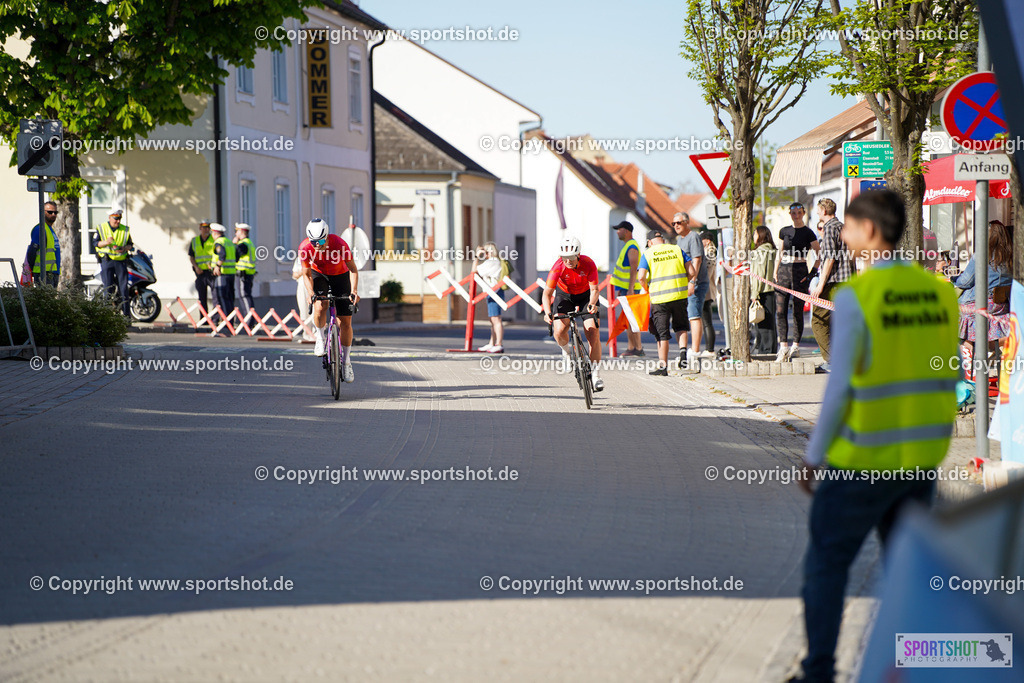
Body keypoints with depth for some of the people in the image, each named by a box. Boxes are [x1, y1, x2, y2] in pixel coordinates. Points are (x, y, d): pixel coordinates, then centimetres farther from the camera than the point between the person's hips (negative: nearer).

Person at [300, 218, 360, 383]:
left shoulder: (340, 245, -33)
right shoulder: (305, 248, -28)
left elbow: (353, 270, -22)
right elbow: (306, 274, -15)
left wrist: (354, 290, -36)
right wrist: (311, 292, -32)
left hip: (340, 276, 0)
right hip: (318, 275, 0)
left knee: (345, 321, -4)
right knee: (320, 307, -30)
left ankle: (346, 362, 10)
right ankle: (320, 339, -4)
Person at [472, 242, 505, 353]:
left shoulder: (491, 263, -14)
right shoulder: (496, 262, 18)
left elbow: (475, 270, -14)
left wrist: (477, 256, -4)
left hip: (495, 293, -11)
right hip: (492, 293, 11)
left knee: (496, 319, -10)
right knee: (492, 319, 16)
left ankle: (499, 345, -10)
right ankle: (492, 344, 23)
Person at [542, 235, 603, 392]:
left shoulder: (588, 264, -28)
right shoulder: (558, 267, -29)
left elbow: (594, 289, -24)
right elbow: (547, 293, -29)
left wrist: (592, 304, -45)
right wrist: (548, 312, -46)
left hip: (586, 296, 0)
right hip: (565, 295, 0)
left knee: (593, 332, -15)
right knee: (559, 330, -23)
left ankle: (594, 373, -7)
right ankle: (566, 352, 12)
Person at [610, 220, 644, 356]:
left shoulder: (632, 247, -14)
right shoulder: (627, 246, 18)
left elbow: (633, 270, -21)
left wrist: (630, 289, -25)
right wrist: (620, 289, 24)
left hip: (630, 288, -10)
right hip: (625, 288, 10)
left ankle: (638, 348, -10)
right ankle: (630, 348, 12)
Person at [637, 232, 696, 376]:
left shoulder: (648, 254, 2)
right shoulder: (677, 249, 8)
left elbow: (641, 276, -10)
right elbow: (692, 271, 2)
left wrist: (647, 288, 8)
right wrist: (690, 284, 19)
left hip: (659, 298, -2)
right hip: (680, 295, 2)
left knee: (662, 333, 4)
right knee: (680, 326, 21)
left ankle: (663, 365, 5)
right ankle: (683, 349, -3)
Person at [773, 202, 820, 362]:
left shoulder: (808, 233, -1)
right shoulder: (784, 231, 12)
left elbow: (819, 256, -3)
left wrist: (812, 273, -10)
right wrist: (775, 272, 10)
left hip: (799, 271, -4)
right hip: (783, 270, 4)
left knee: (797, 311, -1)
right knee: (780, 310, -4)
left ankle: (795, 347, 8)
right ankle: (783, 346, -2)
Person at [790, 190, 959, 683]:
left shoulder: (854, 297, -17)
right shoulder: (938, 292, 1)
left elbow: (839, 388, -16)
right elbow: (945, 379, 7)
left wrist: (812, 457, -6)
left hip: (863, 460, -5)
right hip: (922, 457, 5)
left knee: (825, 563, 9)